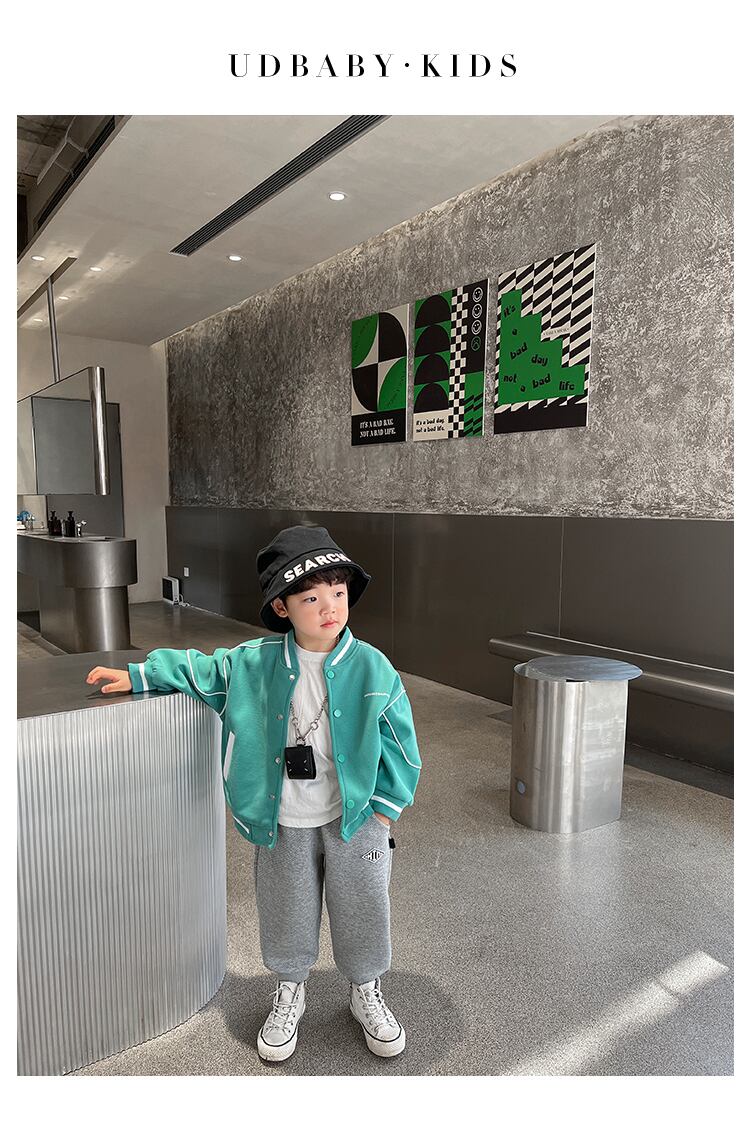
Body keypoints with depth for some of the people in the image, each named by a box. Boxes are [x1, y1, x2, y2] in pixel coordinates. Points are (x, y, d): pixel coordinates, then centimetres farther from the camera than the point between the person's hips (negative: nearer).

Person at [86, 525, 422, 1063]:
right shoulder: (254, 663, -10)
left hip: (355, 817, -1)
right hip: (283, 822, 1)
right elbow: (201, 669, 7)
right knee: (287, 912, 20)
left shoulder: (372, 668, -15)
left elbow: (399, 744, -7)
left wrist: (385, 811, -6)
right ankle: (290, 991, 48)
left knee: (362, 910, 16)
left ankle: (366, 991, 45)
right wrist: (137, 675, 3)